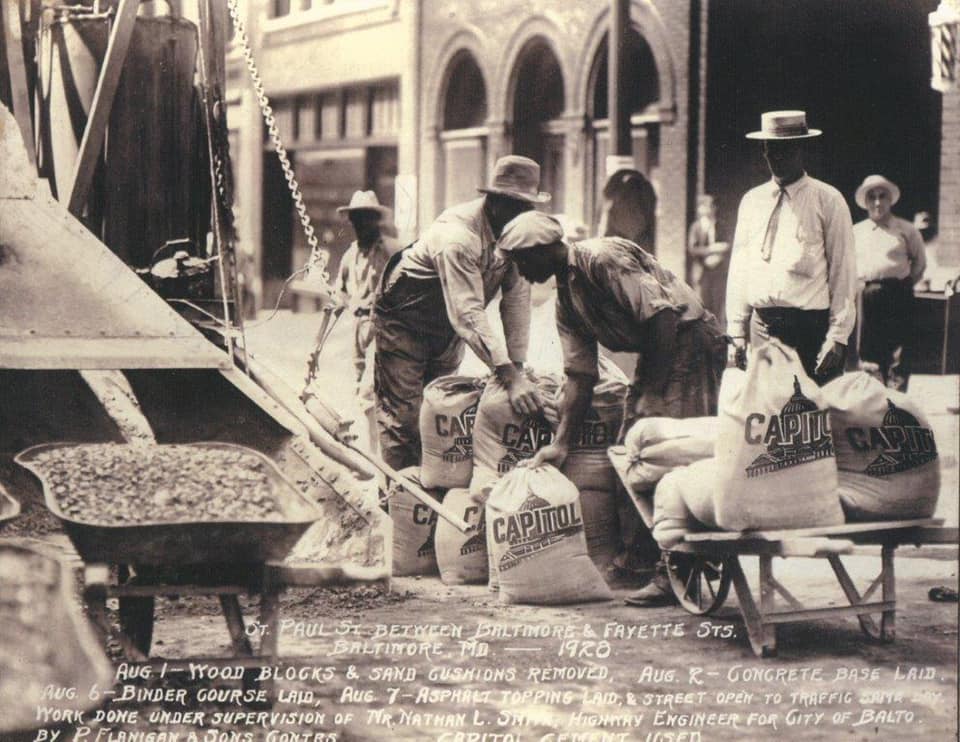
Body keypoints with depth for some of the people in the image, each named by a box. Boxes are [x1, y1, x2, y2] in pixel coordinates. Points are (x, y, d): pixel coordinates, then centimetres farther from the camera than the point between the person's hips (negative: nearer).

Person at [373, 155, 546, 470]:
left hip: (447, 331, 7)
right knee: (403, 416, -10)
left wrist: (518, 366, -18)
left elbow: (517, 297, -12)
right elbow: (468, 314, -42)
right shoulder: (457, 235, -36)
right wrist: (509, 376, -49)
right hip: (404, 321, -7)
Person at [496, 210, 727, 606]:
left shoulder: (602, 259, -17)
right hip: (655, 354, 10)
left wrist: (653, 388, -18)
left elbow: (662, 315, -22)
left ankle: (671, 575, -15)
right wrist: (561, 443, 7)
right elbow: (580, 374, 12)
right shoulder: (566, 299, 12)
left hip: (691, 340, -10)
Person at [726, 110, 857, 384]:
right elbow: (739, 268, 15)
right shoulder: (752, 201, 14)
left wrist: (837, 338, -10)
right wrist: (736, 331, 9)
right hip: (761, 327, 4)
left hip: (810, 329, -4)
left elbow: (843, 272, -3)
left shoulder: (827, 200, 1)